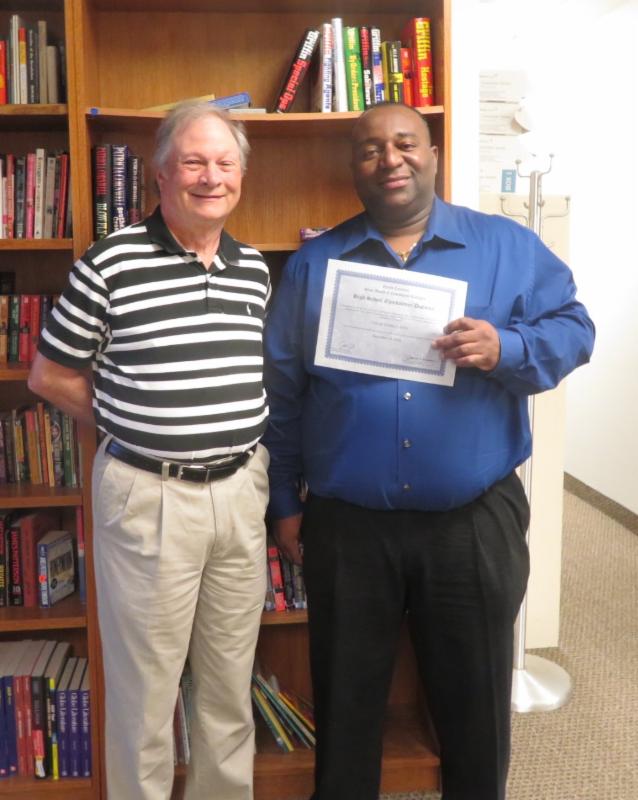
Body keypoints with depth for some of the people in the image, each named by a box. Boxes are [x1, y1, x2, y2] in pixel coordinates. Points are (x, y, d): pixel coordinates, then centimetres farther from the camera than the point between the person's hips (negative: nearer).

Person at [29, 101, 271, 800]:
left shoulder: (255, 270, 7)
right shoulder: (110, 265, -9)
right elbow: (49, 376, -1)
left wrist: (238, 432, 5)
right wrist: (138, 429, -3)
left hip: (241, 489, 5)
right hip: (149, 497, -4)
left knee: (231, 681, 18)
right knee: (145, 686, 10)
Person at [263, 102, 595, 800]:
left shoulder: (508, 247, 3)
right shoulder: (313, 264, 4)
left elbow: (573, 328, 1)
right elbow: (280, 391, 5)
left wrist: (507, 348, -20)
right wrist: (283, 500, 3)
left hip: (476, 522, 0)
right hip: (347, 525, 1)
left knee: (475, 699, 17)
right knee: (346, 702, 18)